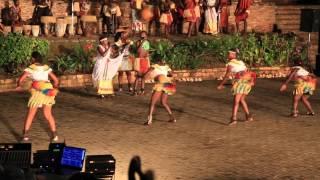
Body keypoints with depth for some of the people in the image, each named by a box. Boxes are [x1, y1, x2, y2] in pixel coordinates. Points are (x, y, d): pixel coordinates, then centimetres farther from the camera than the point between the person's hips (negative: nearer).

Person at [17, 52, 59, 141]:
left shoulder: (30, 68, 5)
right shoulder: (46, 68, 17)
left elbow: (21, 79, 1)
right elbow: (56, 80, 16)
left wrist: (19, 85, 22)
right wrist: (54, 89, 30)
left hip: (37, 91, -3)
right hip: (48, 90, 3)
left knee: (31, 114, 8)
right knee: (48, 114, 11)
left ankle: (25, 134, 4)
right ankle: (54, 134, 5)